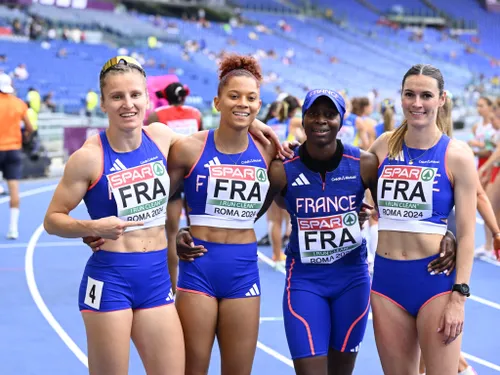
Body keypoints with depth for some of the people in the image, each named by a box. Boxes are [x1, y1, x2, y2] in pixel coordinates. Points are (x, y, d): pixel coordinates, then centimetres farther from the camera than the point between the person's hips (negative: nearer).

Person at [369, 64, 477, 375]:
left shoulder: (457, 156, -5)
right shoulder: (385, 146, 5)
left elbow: (466, 233, -6)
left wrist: (459, 297, -11)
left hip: (436, 276, -4)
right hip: (387, 276, 4)